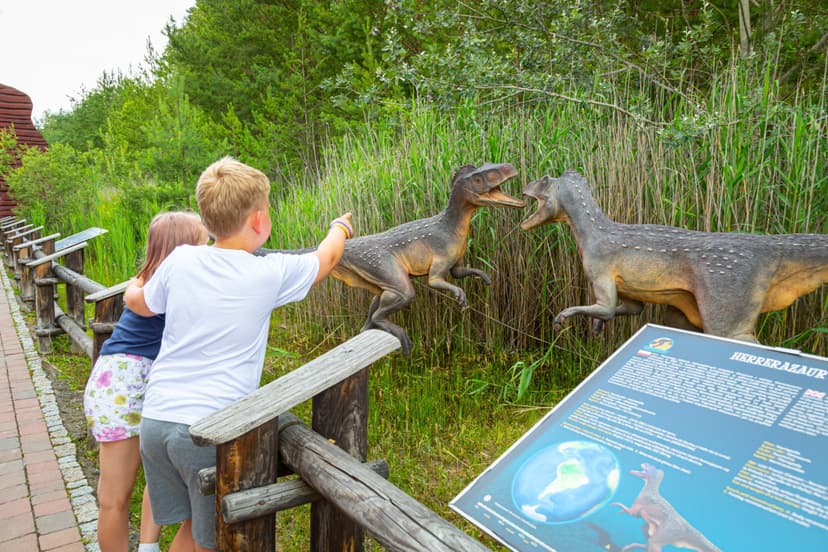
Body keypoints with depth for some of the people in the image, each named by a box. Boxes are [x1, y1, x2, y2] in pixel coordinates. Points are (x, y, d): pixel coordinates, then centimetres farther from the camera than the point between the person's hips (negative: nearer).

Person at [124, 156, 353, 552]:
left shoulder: (180, 261, 3)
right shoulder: (270, 274, -8)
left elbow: (140, 304, 23)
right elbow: (327, 256, 11)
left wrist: (133, 287, 47)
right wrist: (341, 227, 33)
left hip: (156, 418, 5)